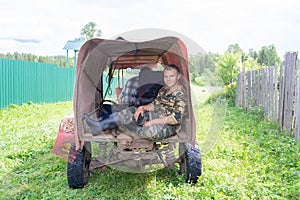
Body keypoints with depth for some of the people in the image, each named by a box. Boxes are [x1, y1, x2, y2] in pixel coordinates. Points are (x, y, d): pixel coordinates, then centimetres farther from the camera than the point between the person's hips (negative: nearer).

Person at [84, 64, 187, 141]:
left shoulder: (181, 95, -18)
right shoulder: (163, 90, 9)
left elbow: (176, 118, -24)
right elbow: (155, 105, 17)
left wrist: (153, 122, -23)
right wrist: (143, 107, -4)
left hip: (170, 126, -8)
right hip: (158, 117, 8)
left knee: (151, 131, -41)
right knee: (127, 113, -4)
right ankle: (100, 126, -11)